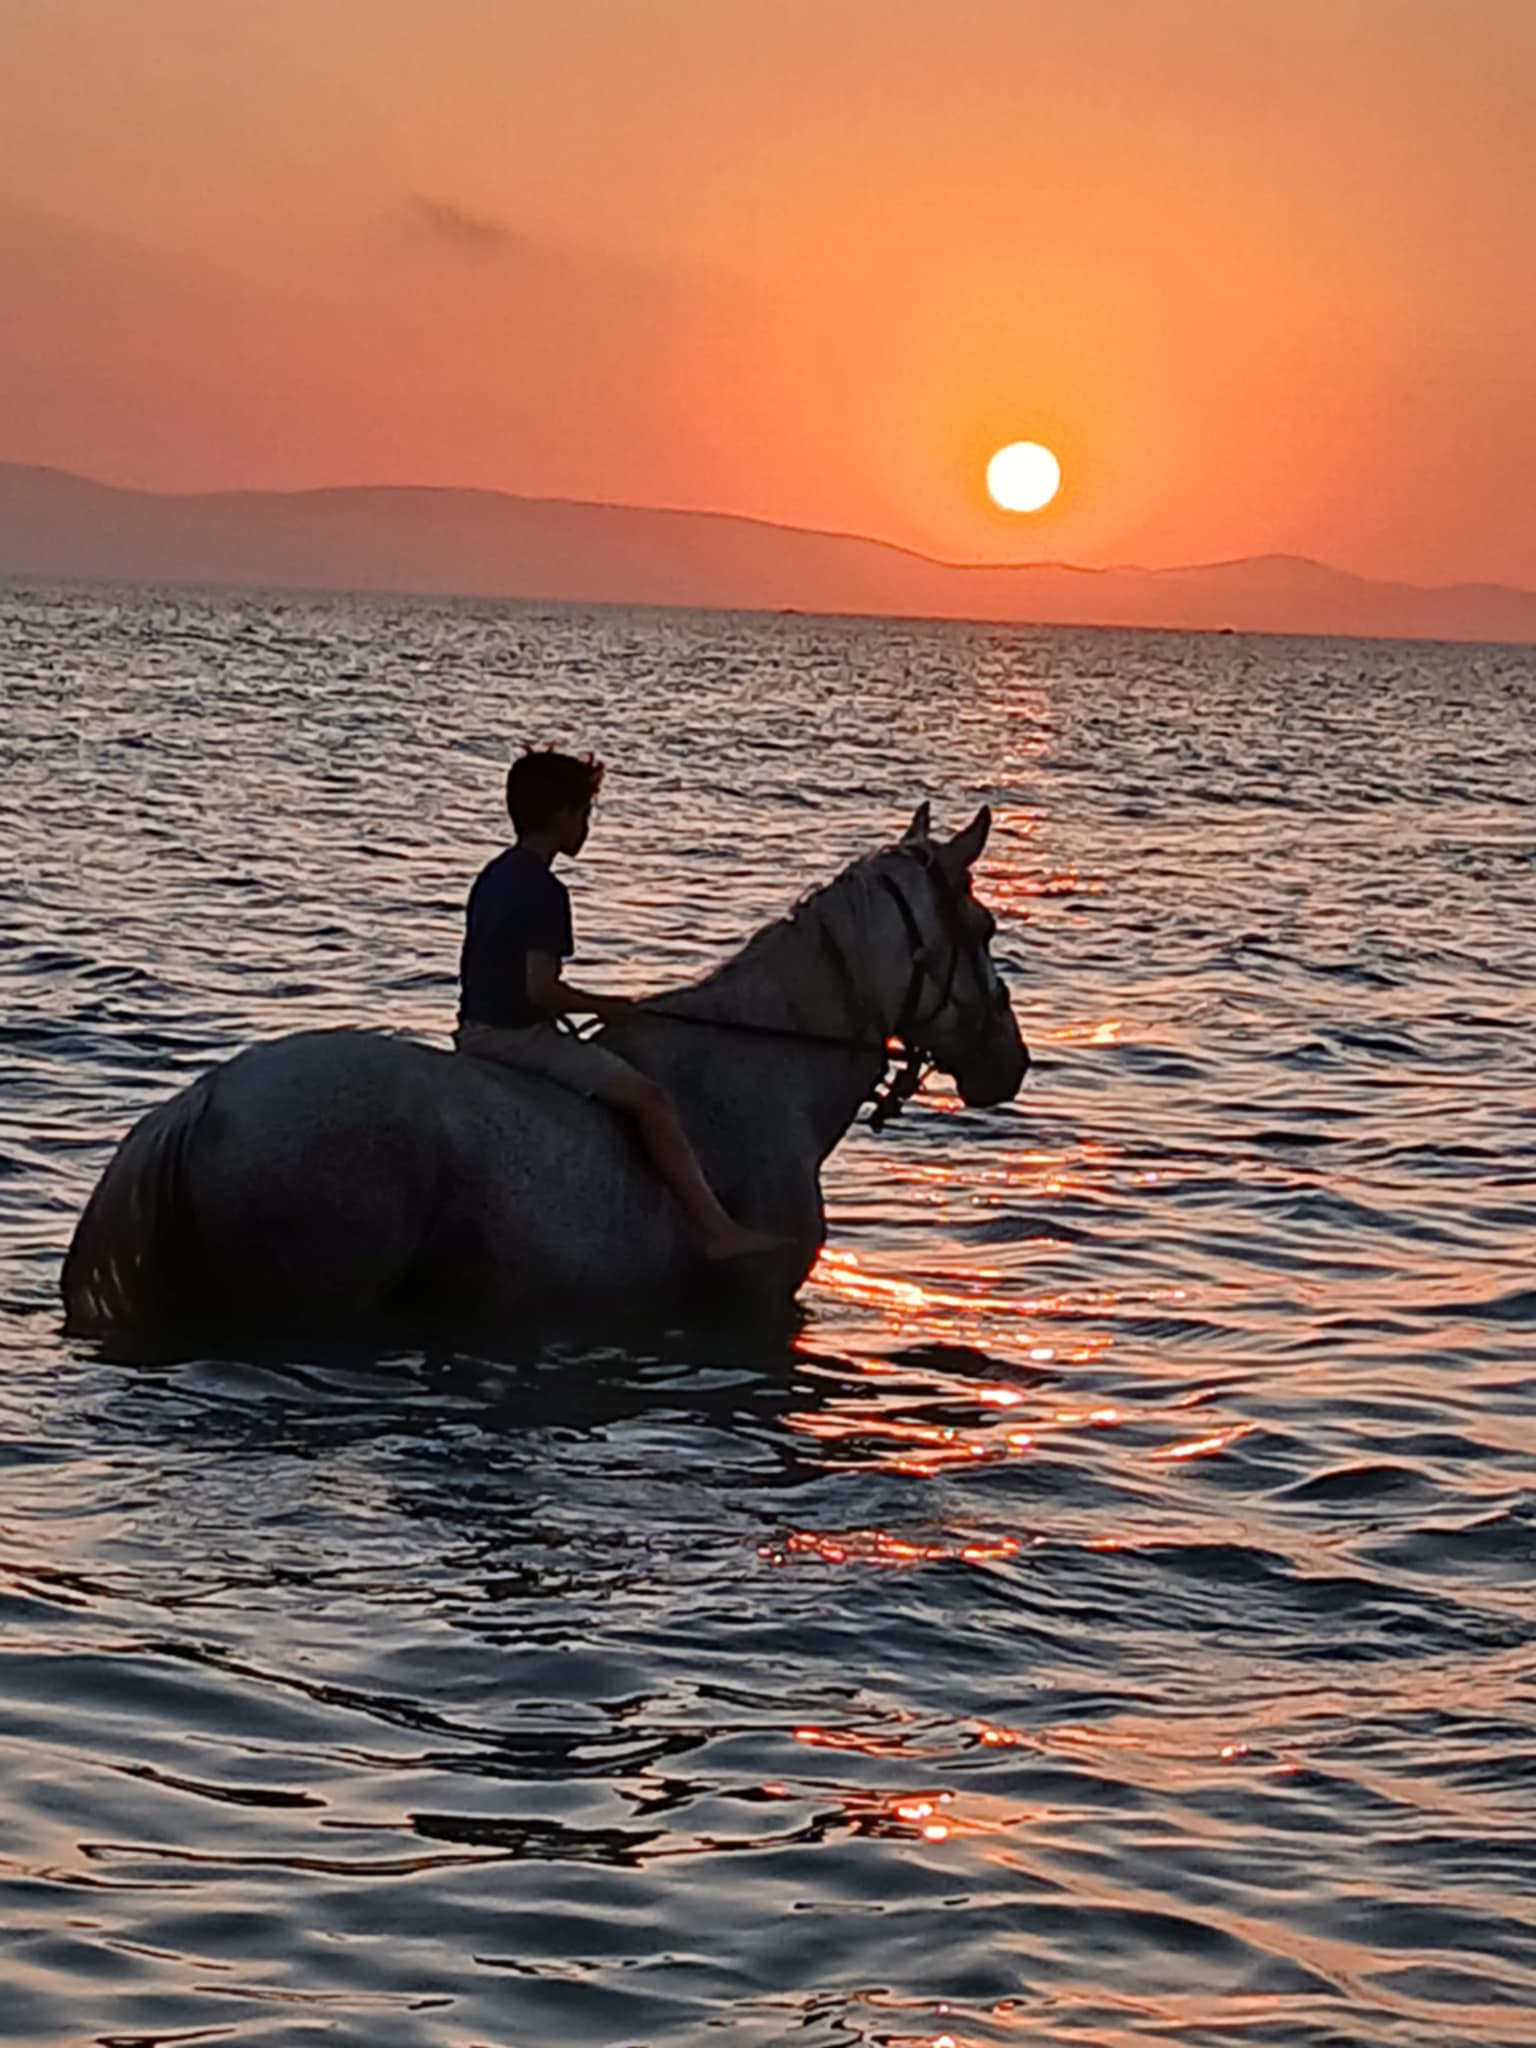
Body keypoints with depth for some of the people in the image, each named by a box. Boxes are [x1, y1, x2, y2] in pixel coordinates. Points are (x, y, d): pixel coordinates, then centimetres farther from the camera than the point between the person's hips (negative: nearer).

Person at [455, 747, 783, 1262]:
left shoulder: (492, 878, 11)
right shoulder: (544, 891, -18)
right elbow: (540, 988, -25)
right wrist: (603, 1007, -9)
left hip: (475, 1032, 10)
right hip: (521, 1035, -10)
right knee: (649, 1099, -12)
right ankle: (717, 1230, -18)